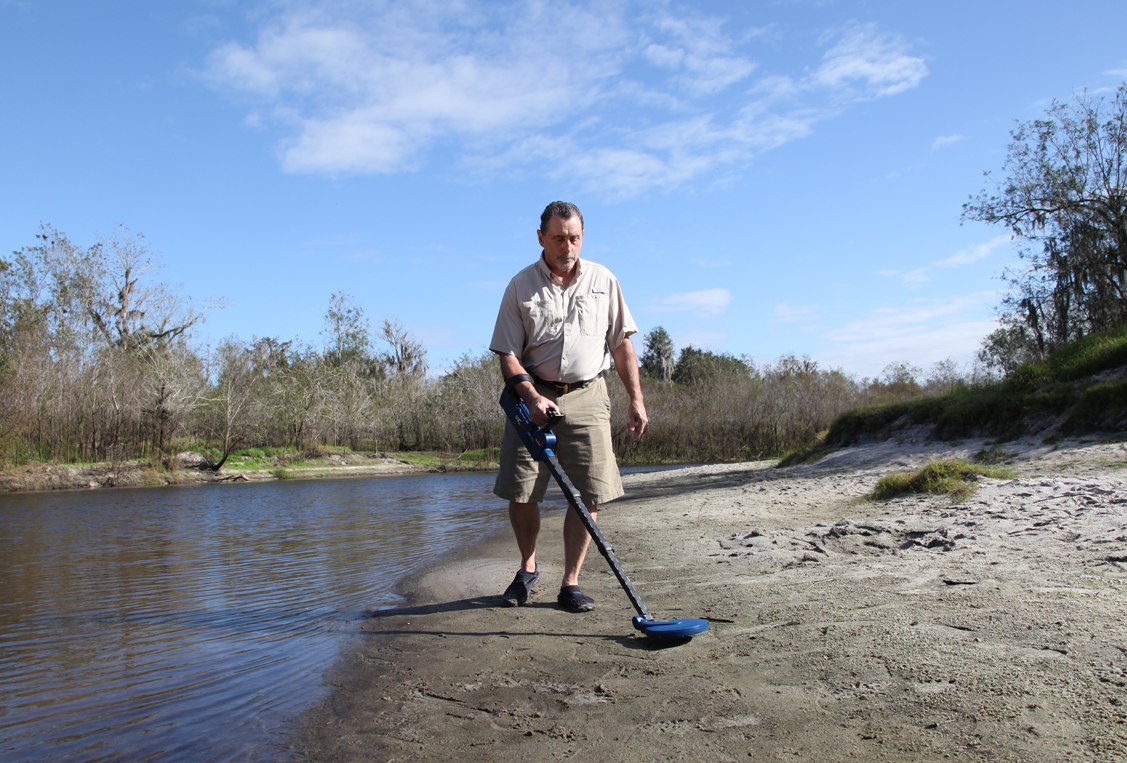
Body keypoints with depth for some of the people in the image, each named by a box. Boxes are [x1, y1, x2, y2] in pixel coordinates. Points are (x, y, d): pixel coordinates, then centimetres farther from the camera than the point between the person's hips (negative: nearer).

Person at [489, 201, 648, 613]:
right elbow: (508, 354, 0)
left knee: (589, 493, -5)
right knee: (520, 494, -1)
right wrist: (532, 396, -16)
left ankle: (570, 583, 7)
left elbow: (622, 345, 10)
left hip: (586, 397, 1)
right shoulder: (521, 285, 2)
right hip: (533, 397, -1)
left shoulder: (603, 280, 8)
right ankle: (528, 568, 24)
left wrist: (636, 400, 4)